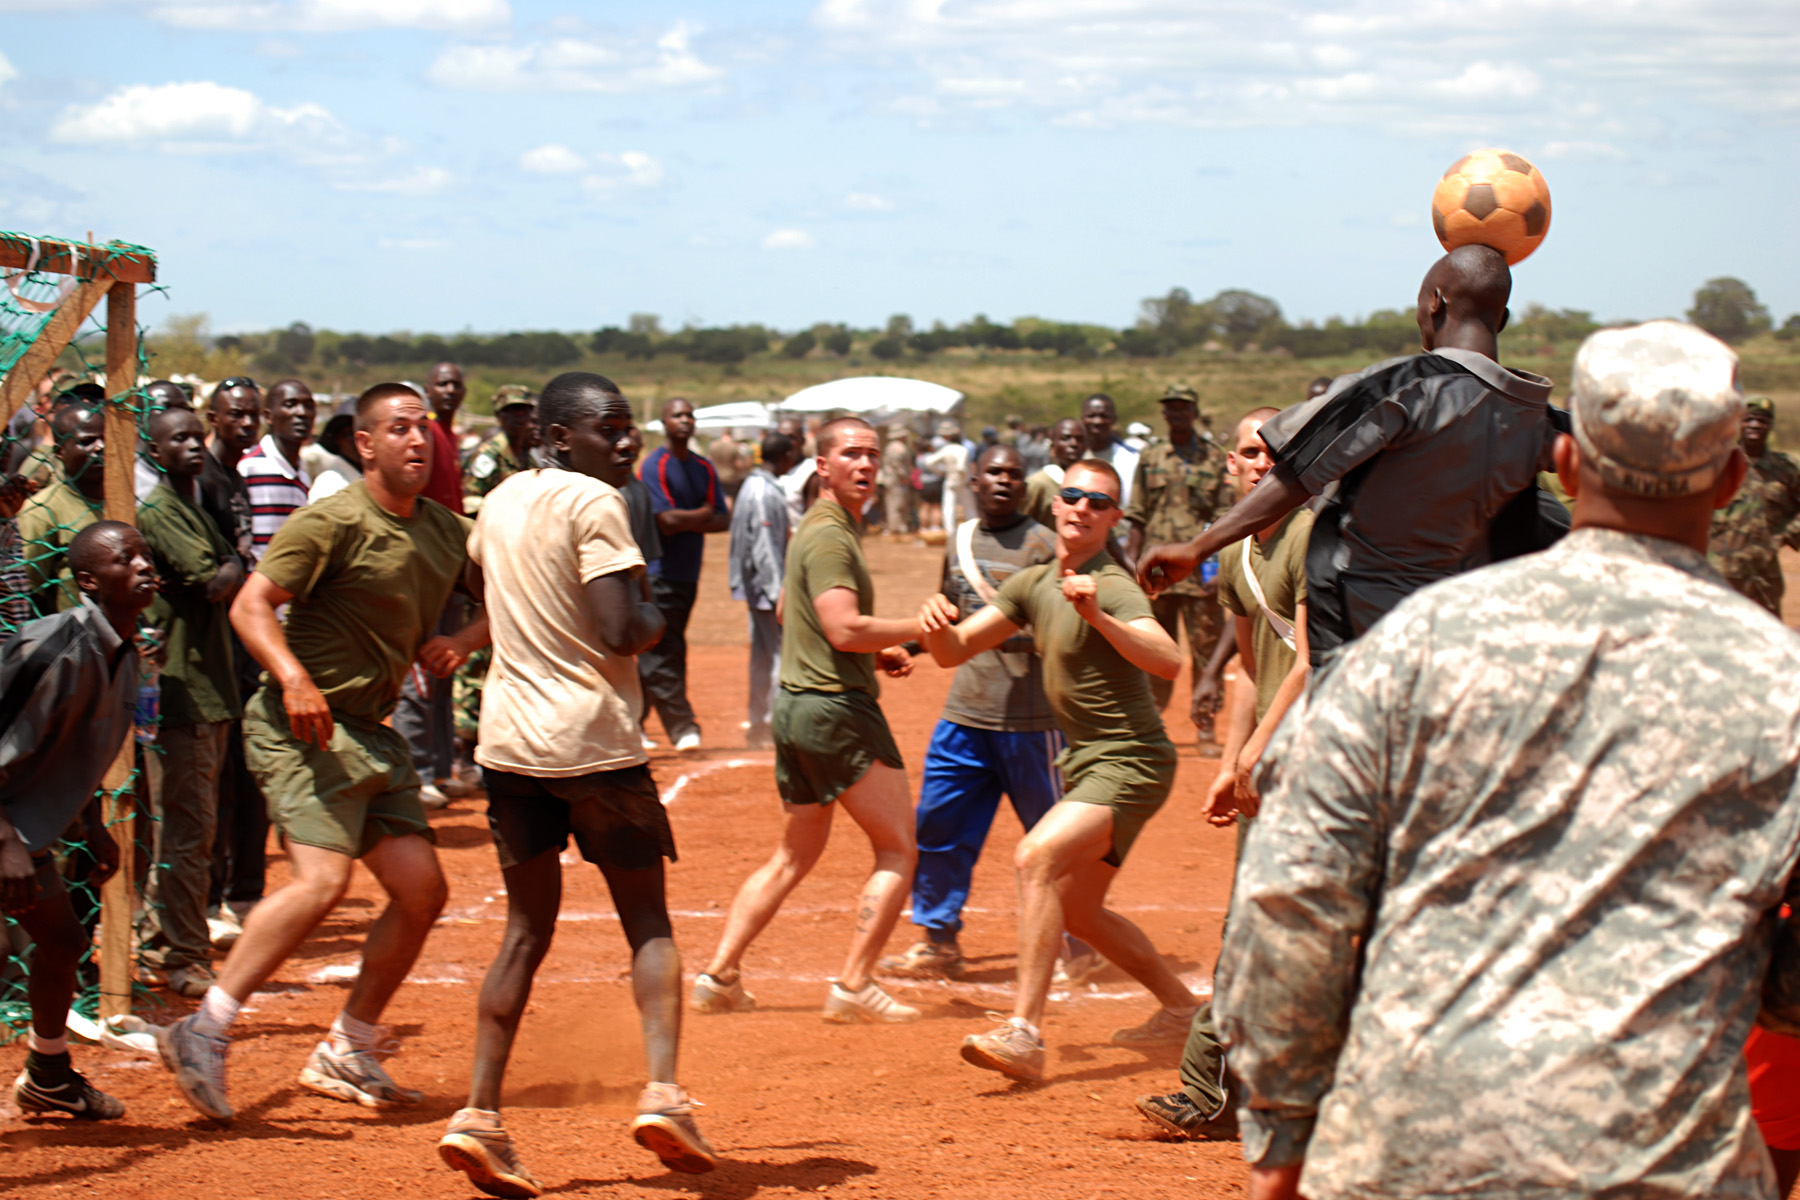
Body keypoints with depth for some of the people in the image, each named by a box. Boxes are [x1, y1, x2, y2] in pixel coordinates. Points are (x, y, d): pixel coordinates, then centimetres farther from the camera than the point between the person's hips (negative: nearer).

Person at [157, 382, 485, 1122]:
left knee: (421, 892, 6)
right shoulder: (332, 523, -12)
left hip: (372, 731, 8)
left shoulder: (447, 532, 10)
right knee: (323, 879, -24)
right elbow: (251, 604, -17)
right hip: (305, 728, -8)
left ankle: (346, 1054, 18)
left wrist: (458, 644, 3)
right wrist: (295, 679, -33)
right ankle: (204, 1033, -20)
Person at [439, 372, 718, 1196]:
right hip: (592, 739, -6)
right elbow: (620, 632, -19)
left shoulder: (499, 502, 13)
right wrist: (656, 619, 0)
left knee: (528, 926, 10)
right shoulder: (593, 503, -11)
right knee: (646, 919, 6)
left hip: (508, 738, 6)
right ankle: (662, 1091, -11)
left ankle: (480, 1114, -1)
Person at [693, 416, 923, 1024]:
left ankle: (719, 975, 12)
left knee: (794, 856, 16)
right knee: (898, 848, -3)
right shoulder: (829, 536, -16)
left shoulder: (817, 529, 17)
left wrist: (875, 652, 22)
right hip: (837, 706, -10)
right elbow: (845, 628, -26)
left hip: (796, 701, 10)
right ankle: (855, 985, -7)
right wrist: (919, 628, -16)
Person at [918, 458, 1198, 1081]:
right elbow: (954, 652, 8)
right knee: (1075, 910, 19)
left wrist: (1098, 618, -43)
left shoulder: (1112, 587, -16)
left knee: (1037, 857, -29)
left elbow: (1168, 661, -32)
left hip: (1130, 764, -10)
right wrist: (937, 622, -14)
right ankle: (1181, 1008, 37)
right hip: (1085, 765, 10)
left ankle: (1024, 1033, -34)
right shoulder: (1033, 584, 9)